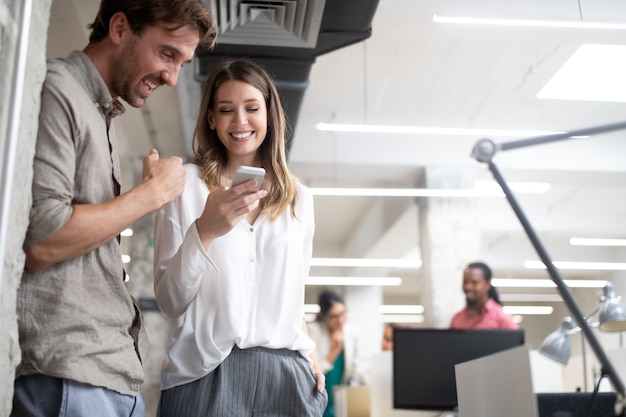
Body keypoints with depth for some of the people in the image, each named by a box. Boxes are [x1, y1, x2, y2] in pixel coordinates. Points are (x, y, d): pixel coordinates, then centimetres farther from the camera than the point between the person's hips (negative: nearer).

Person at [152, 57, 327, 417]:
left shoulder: (300, 198, 10)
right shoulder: (187, 185, -1)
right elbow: (170, 302, -5)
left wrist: (309, 356, 6)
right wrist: (203, 232, -19)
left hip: (285, 374, 3)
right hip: (207, 374, -2)